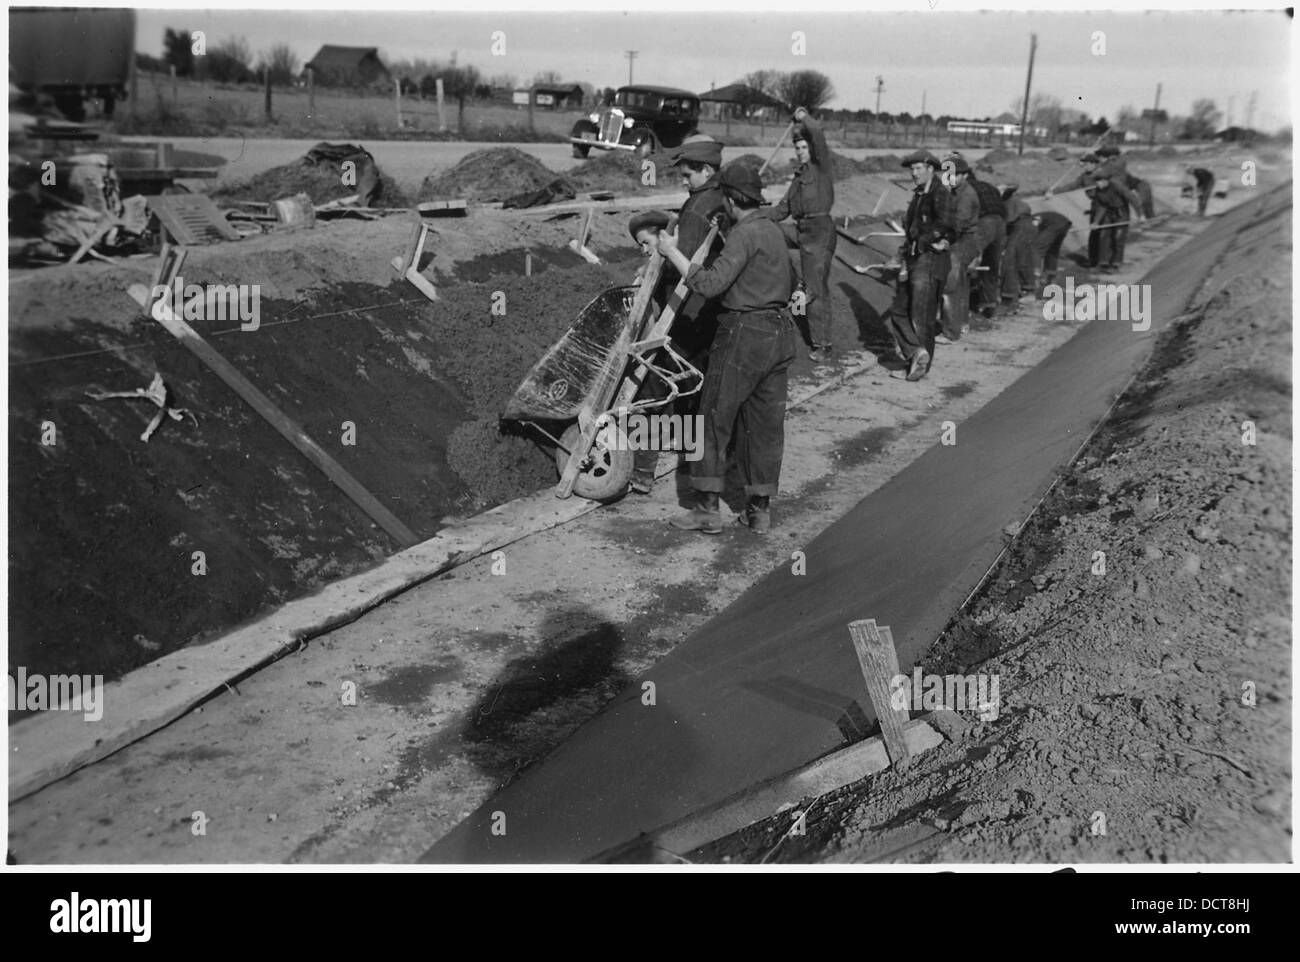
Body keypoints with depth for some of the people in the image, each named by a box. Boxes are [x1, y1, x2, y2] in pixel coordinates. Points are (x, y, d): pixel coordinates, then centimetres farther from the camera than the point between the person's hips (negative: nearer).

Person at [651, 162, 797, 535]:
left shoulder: (745, 234, -14)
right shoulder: (774, 230, 14)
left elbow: (710, 284, -24)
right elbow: (790, 283, 27)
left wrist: (673, 253, -15)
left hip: (743, 333, -8)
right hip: (781, 332, 8)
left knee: (714, 420, 1)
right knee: (766, 423, 10)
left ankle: (707, 509, 3)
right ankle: (760, 510, 14)